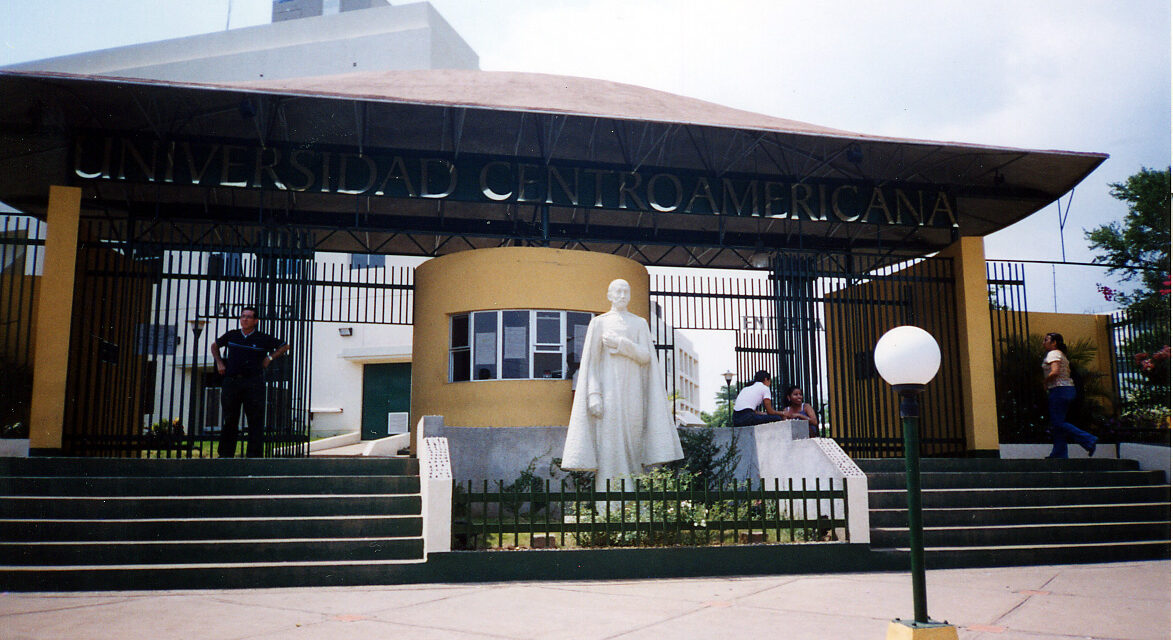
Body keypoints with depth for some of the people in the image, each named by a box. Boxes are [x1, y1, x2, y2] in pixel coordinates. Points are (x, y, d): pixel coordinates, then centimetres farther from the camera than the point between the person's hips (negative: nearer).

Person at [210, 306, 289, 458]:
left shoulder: (263, 338, 3)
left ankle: (254, 455, 1)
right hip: (232, 381, 2)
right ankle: (225, 454, 15)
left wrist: (270, 357, 3)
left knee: (256, 420, -4)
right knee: (230, 419, 6)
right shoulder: (232, 335, 11)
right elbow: (215, 345, 28)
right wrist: (219, 362, 15)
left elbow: (284, 346, 14)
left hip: (253, 383, -2)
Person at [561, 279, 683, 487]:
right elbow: (591, 362, -1)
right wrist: (593, 395, -12)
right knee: (608, 442, -9)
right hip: (608, 386, -3)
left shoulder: (640, 323, 13)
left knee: (632, 440, 0)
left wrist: (620, 344, -12)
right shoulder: (598, 323, 6)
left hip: (632, 389, 3)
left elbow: (646, 357, 0)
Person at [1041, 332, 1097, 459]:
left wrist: (1044, 382, -9)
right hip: (1069, 389, 10)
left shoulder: (1053, 354, -9)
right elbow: (1068, 371, 20)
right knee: (1058, 423, 9)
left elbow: (1055, 372, -23)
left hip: (1059, 390, -10)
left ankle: (1088, 440, -14)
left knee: (1058, 423, -10)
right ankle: (1059, 454, 8)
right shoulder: (1062, 355, 21)